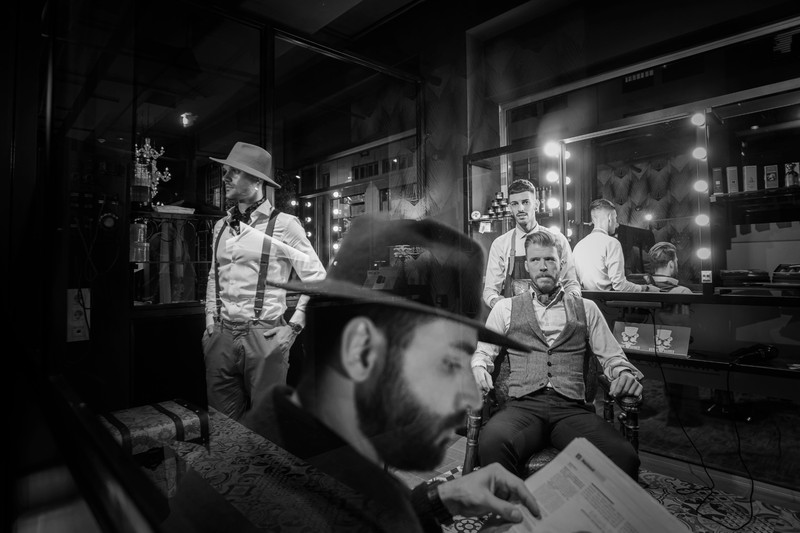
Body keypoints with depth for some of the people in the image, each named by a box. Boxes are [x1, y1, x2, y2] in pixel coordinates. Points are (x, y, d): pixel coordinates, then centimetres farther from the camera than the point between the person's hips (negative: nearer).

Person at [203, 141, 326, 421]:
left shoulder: (283, 224, -7)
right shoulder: (221, 227, 11)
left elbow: (317, 280, -5)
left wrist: (292, 328, -7)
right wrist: (210, 321, 13)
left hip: (265, 340, -5)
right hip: (221, 339, 5)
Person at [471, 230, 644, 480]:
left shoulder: (586, 308, 19)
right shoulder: (505, 308, 16)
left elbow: (612, 356, 16)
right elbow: (482, 352, 14)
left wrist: (624, 374, -6)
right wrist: (478, 368, -9)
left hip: (573, 409, 1)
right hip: (523, 406, 0)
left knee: (624, 457, -30)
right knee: (492, 442, -35)